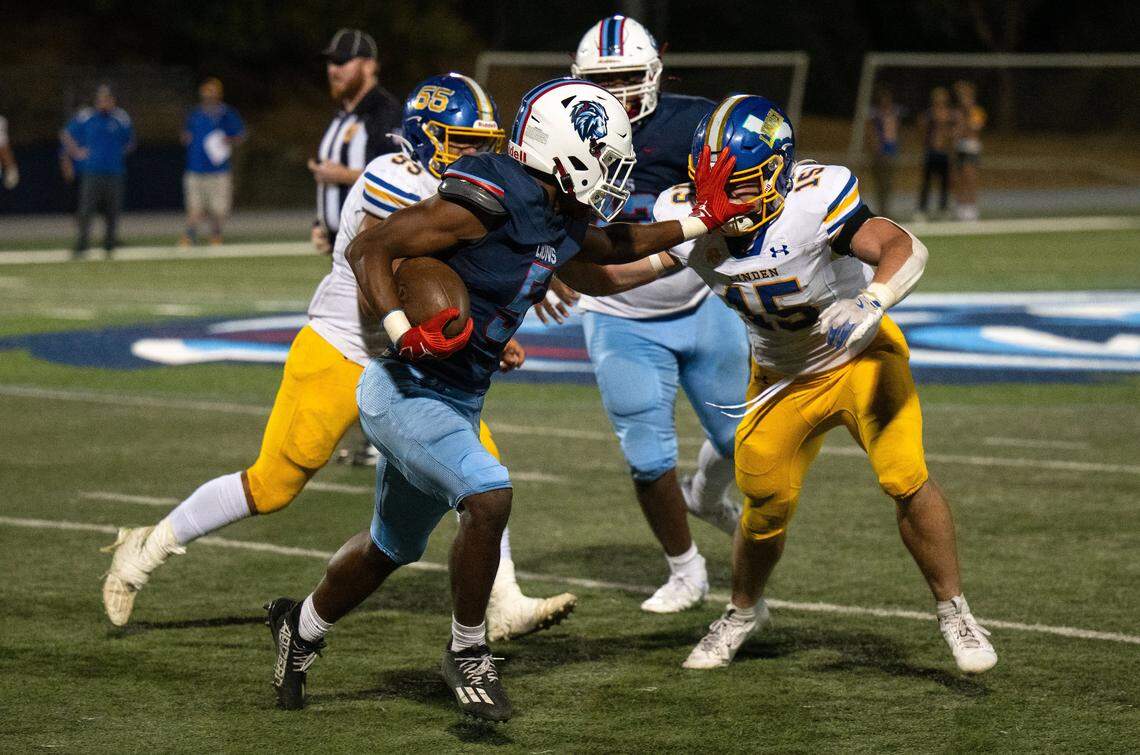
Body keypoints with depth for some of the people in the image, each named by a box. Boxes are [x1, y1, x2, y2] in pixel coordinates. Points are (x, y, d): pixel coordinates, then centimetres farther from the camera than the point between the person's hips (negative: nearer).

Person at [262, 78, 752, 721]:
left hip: (456, 402, 9)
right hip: (407, 393, -9)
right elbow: (369, 249, -21)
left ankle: (302, 628, 47)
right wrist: (406, 335, -31)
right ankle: (468, 655, -8)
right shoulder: (486, 202, -23)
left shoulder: (559, 224, 3)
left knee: (392, 547, 23)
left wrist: (699, 222, 18)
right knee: (488, 497, -27)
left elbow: (612, 248, 26)